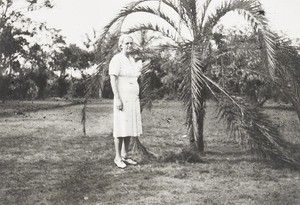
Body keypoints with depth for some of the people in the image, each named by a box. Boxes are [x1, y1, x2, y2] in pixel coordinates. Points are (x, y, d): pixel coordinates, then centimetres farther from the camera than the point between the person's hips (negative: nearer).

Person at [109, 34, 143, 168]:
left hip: (133, 100, 8)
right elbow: (113, 79, -17)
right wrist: (117, 99, -21)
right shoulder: (117, 59, -10)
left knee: (129, 129, 10)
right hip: (122, 99, -8)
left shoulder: (132, 60, 15)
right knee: (121, 129, -5)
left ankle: (125, 156, 18)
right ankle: (118, 158, 4)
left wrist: (139, 70, 8)